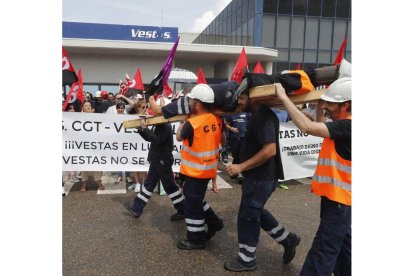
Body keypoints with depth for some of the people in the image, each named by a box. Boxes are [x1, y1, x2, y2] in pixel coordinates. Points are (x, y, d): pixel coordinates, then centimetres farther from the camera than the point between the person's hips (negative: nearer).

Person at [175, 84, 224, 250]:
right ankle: (214, 222, 34)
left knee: (192, 205, 8)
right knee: (196, 199, 26)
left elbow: (179, 137, -4)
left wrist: (187, 119, 5)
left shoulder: (192, 123, -25)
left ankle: (196, 239, 21)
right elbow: (222, 139, 12)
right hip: (208, 168, 8)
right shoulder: (216, 119, -4)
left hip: (196, 171, -8)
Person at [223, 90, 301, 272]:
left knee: (247, 216, 2)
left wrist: (241, 167, -25)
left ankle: (246, 259, 20)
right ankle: (287, 239, 32)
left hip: (262, 178, -10)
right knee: (256, 212, 21)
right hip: (256, 176, 10)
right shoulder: (257, 115, 11)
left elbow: (270, 150, -29)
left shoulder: (264, 117, -21)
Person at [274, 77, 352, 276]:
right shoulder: (342, 124, 7)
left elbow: (307, 127, -32)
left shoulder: (348, 126, -23)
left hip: (339, 199, -10)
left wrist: (283, 97, -26)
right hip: (336, 196, 10)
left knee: (323, 250, -1)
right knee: (341, 244, 23)